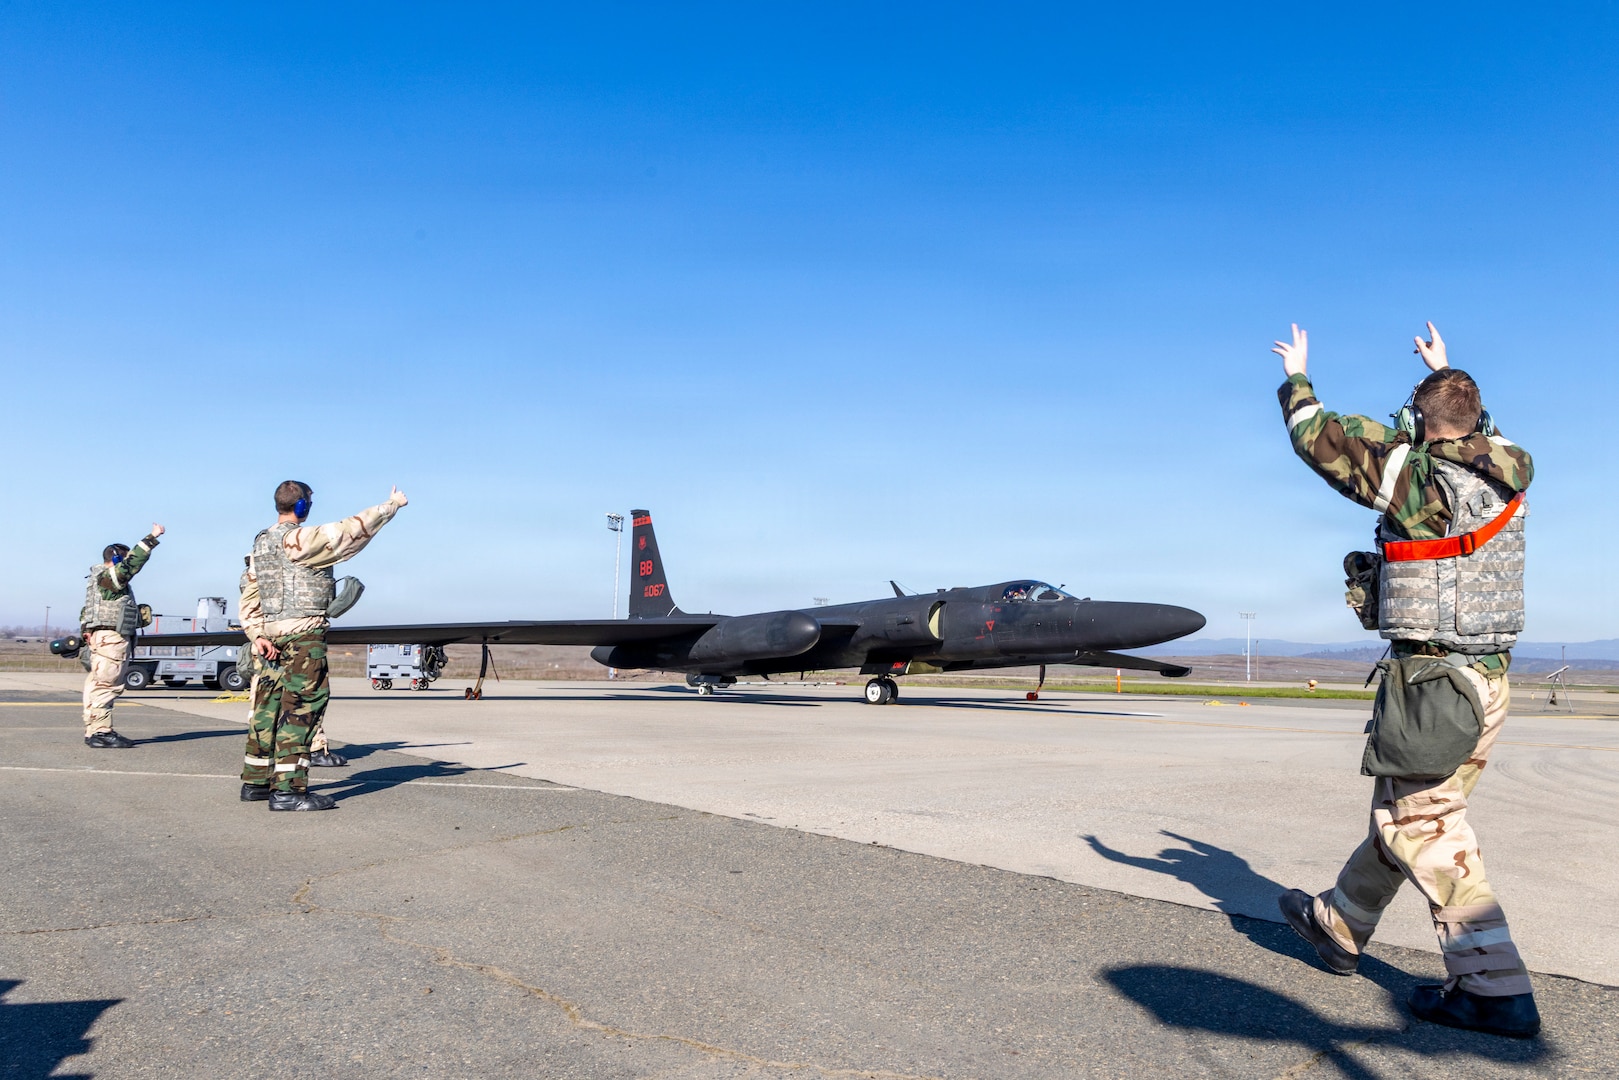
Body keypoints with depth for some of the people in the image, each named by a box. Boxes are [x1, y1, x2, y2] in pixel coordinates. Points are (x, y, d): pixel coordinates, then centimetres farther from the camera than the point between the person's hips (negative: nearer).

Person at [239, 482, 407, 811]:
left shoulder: (260, 543, 14)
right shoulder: (297, 540, -13)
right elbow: (349, 531, -13)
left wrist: (258, 634, 14)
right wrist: (392, 505, -5)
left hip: (273, 633, 9)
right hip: (303, 634, -9)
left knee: (269, 707, 14)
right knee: (301, 708, -8)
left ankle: (255, 782, 21)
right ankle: (287, 789, -10)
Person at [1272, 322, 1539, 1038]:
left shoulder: (1415, 477, -13)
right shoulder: (1506, 476, 7)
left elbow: (1318, 436, -4)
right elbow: (1473, 434, 31)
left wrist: (1296, 377, 14)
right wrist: (1445, 374, 46)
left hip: (1430, 679, -8)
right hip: (1491, 679, 8)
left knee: (1422, 827, -1)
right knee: (1402, 811, 18)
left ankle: (1496, 990, 0)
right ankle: (1337, 926, 35)